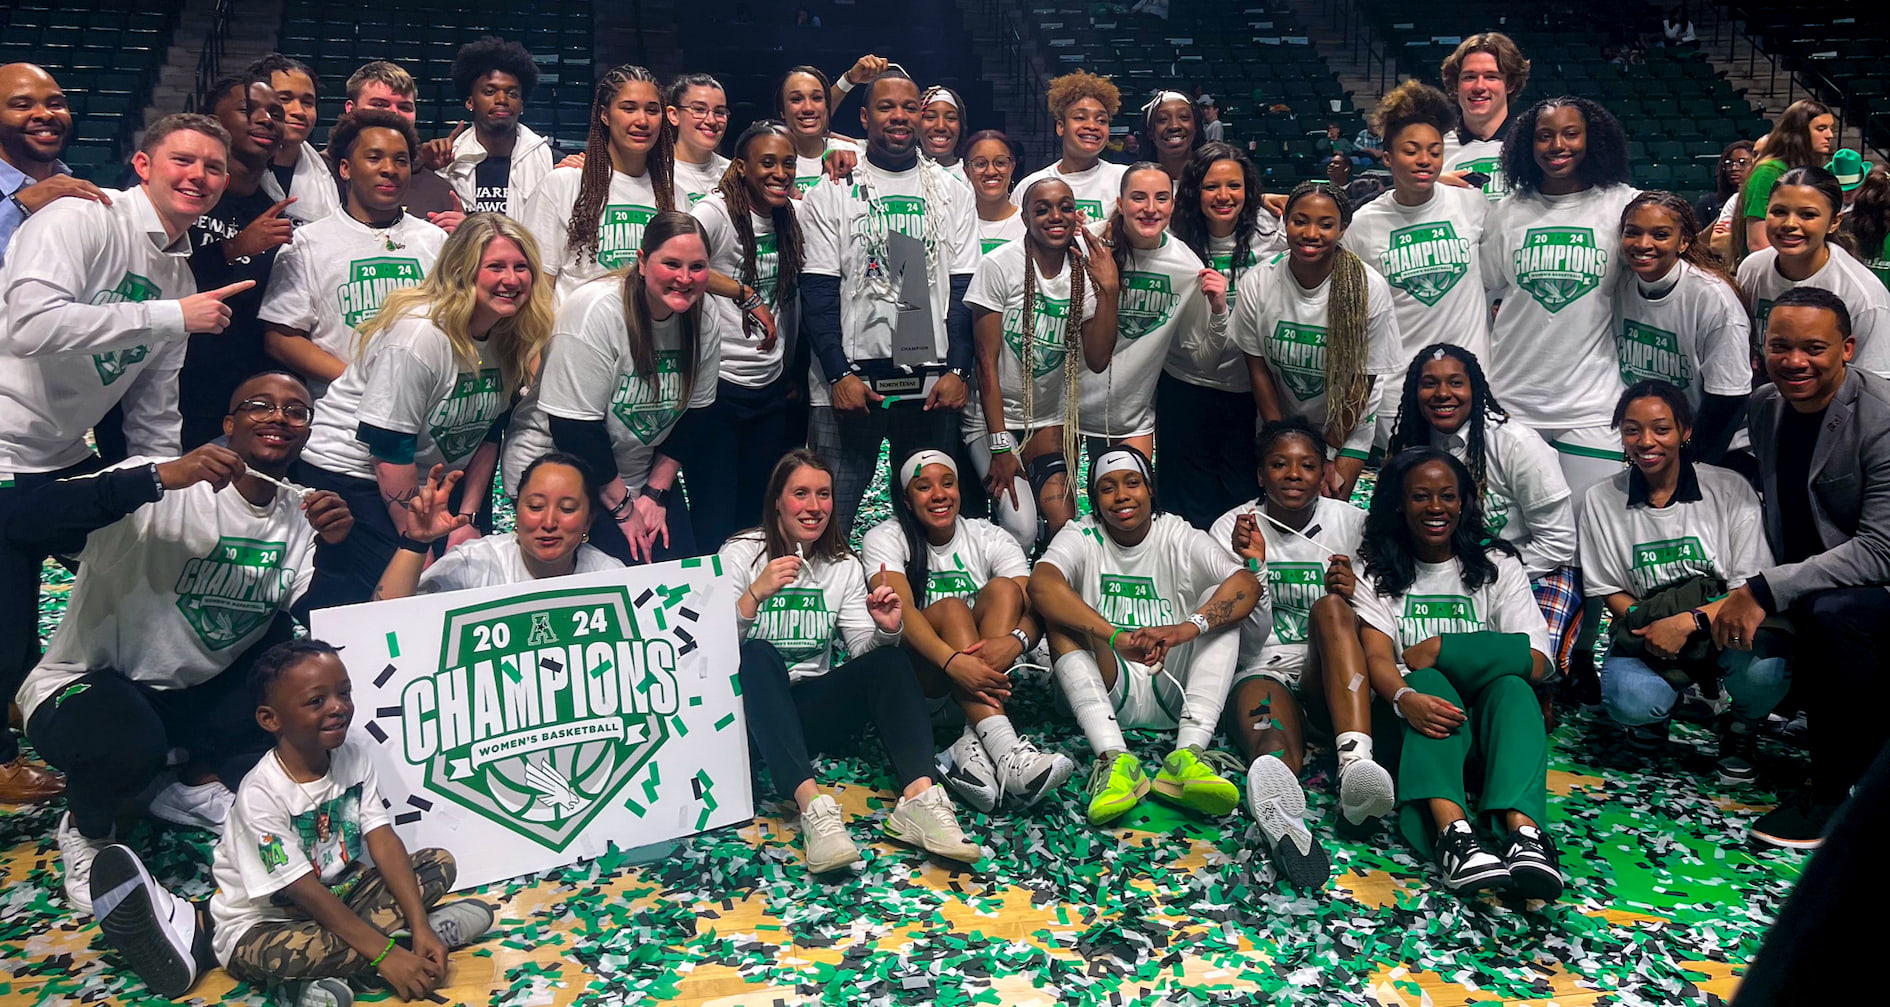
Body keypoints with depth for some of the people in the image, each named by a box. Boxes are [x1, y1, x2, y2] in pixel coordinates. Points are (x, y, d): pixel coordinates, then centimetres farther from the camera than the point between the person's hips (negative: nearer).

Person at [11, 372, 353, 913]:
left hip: (200, 699, 6)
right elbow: (24, 526, -32)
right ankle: (86, 828, 0)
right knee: (129, 746, -37)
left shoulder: (302, 515, 0)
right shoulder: (166, 493, -18)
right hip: (89, 685, -5)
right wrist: (161, 477, -41)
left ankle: (203, 783, 4)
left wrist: (335, 546, -24)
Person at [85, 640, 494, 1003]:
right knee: (261, 955, -39)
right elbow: (305, 893, -24)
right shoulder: (261, 793, -22)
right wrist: (385, 954, -28)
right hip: (264, 920, -6)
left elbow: (384, 842, -10)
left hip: (340, 899, 6)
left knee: (439, 863, -11)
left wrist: (419, 924, -23)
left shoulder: (355, 758, -5)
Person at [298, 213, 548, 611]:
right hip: (351, 472, -7)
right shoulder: (419, 334, -25)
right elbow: (388, 449, -23)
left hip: (431, 481, 7)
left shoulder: (514, 335, -3)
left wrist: (467, 517, 0)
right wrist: (416, 541, -17)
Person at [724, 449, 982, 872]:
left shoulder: (844, 565, 10)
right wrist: (756, 594, -29)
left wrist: (887, 630, -21)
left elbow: (864, 649, 1)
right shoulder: (741, 554, -3)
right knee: (759, 655, -35)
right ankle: (812, 805, -51)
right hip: (752, 707, -3)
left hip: (811, 710, 4)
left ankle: (919, 800, -41)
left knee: (890, 658, -21)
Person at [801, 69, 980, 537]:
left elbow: (964, 288, 6)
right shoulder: (832, 192, 5)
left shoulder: (951, 192, 11)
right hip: (851, 378, -2)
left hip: (932, 380, 2)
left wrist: (958, 371, -4)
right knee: (830, 519, -2)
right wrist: (839, 375, -10)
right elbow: (818, 292, -1)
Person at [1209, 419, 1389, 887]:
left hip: (1329, 673, 2)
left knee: (1331, 607, -32)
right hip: (1263, 667, -2)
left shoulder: (1352, 523, 11)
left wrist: (1353, 594, -13)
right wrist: (1248, 566, -21)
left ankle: (1356, 762, -53)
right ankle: (1285, 823, -76)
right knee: (1275, 750, -37)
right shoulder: (1233, 528, 7)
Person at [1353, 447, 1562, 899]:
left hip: (1483, 717, 1)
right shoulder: (1378, 573, 10)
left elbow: (1534, 663, -3)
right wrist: (1405, 697, -33)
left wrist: (1439, 649, -13)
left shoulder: (1496, 566, 12)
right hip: (1412, 722, -1)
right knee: (1427, 682, -32)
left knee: (1512, 687, -30)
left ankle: (1523, 830, -53)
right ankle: (1453, 831, -55)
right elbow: (1377, 657, -9)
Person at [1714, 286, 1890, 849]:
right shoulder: (1764, 406, 1)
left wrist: (1767, 591, -31)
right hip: (1807, 589, 7)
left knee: (1833, 609, -35)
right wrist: (1750, 591, 4)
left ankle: (1836, 793, -19)